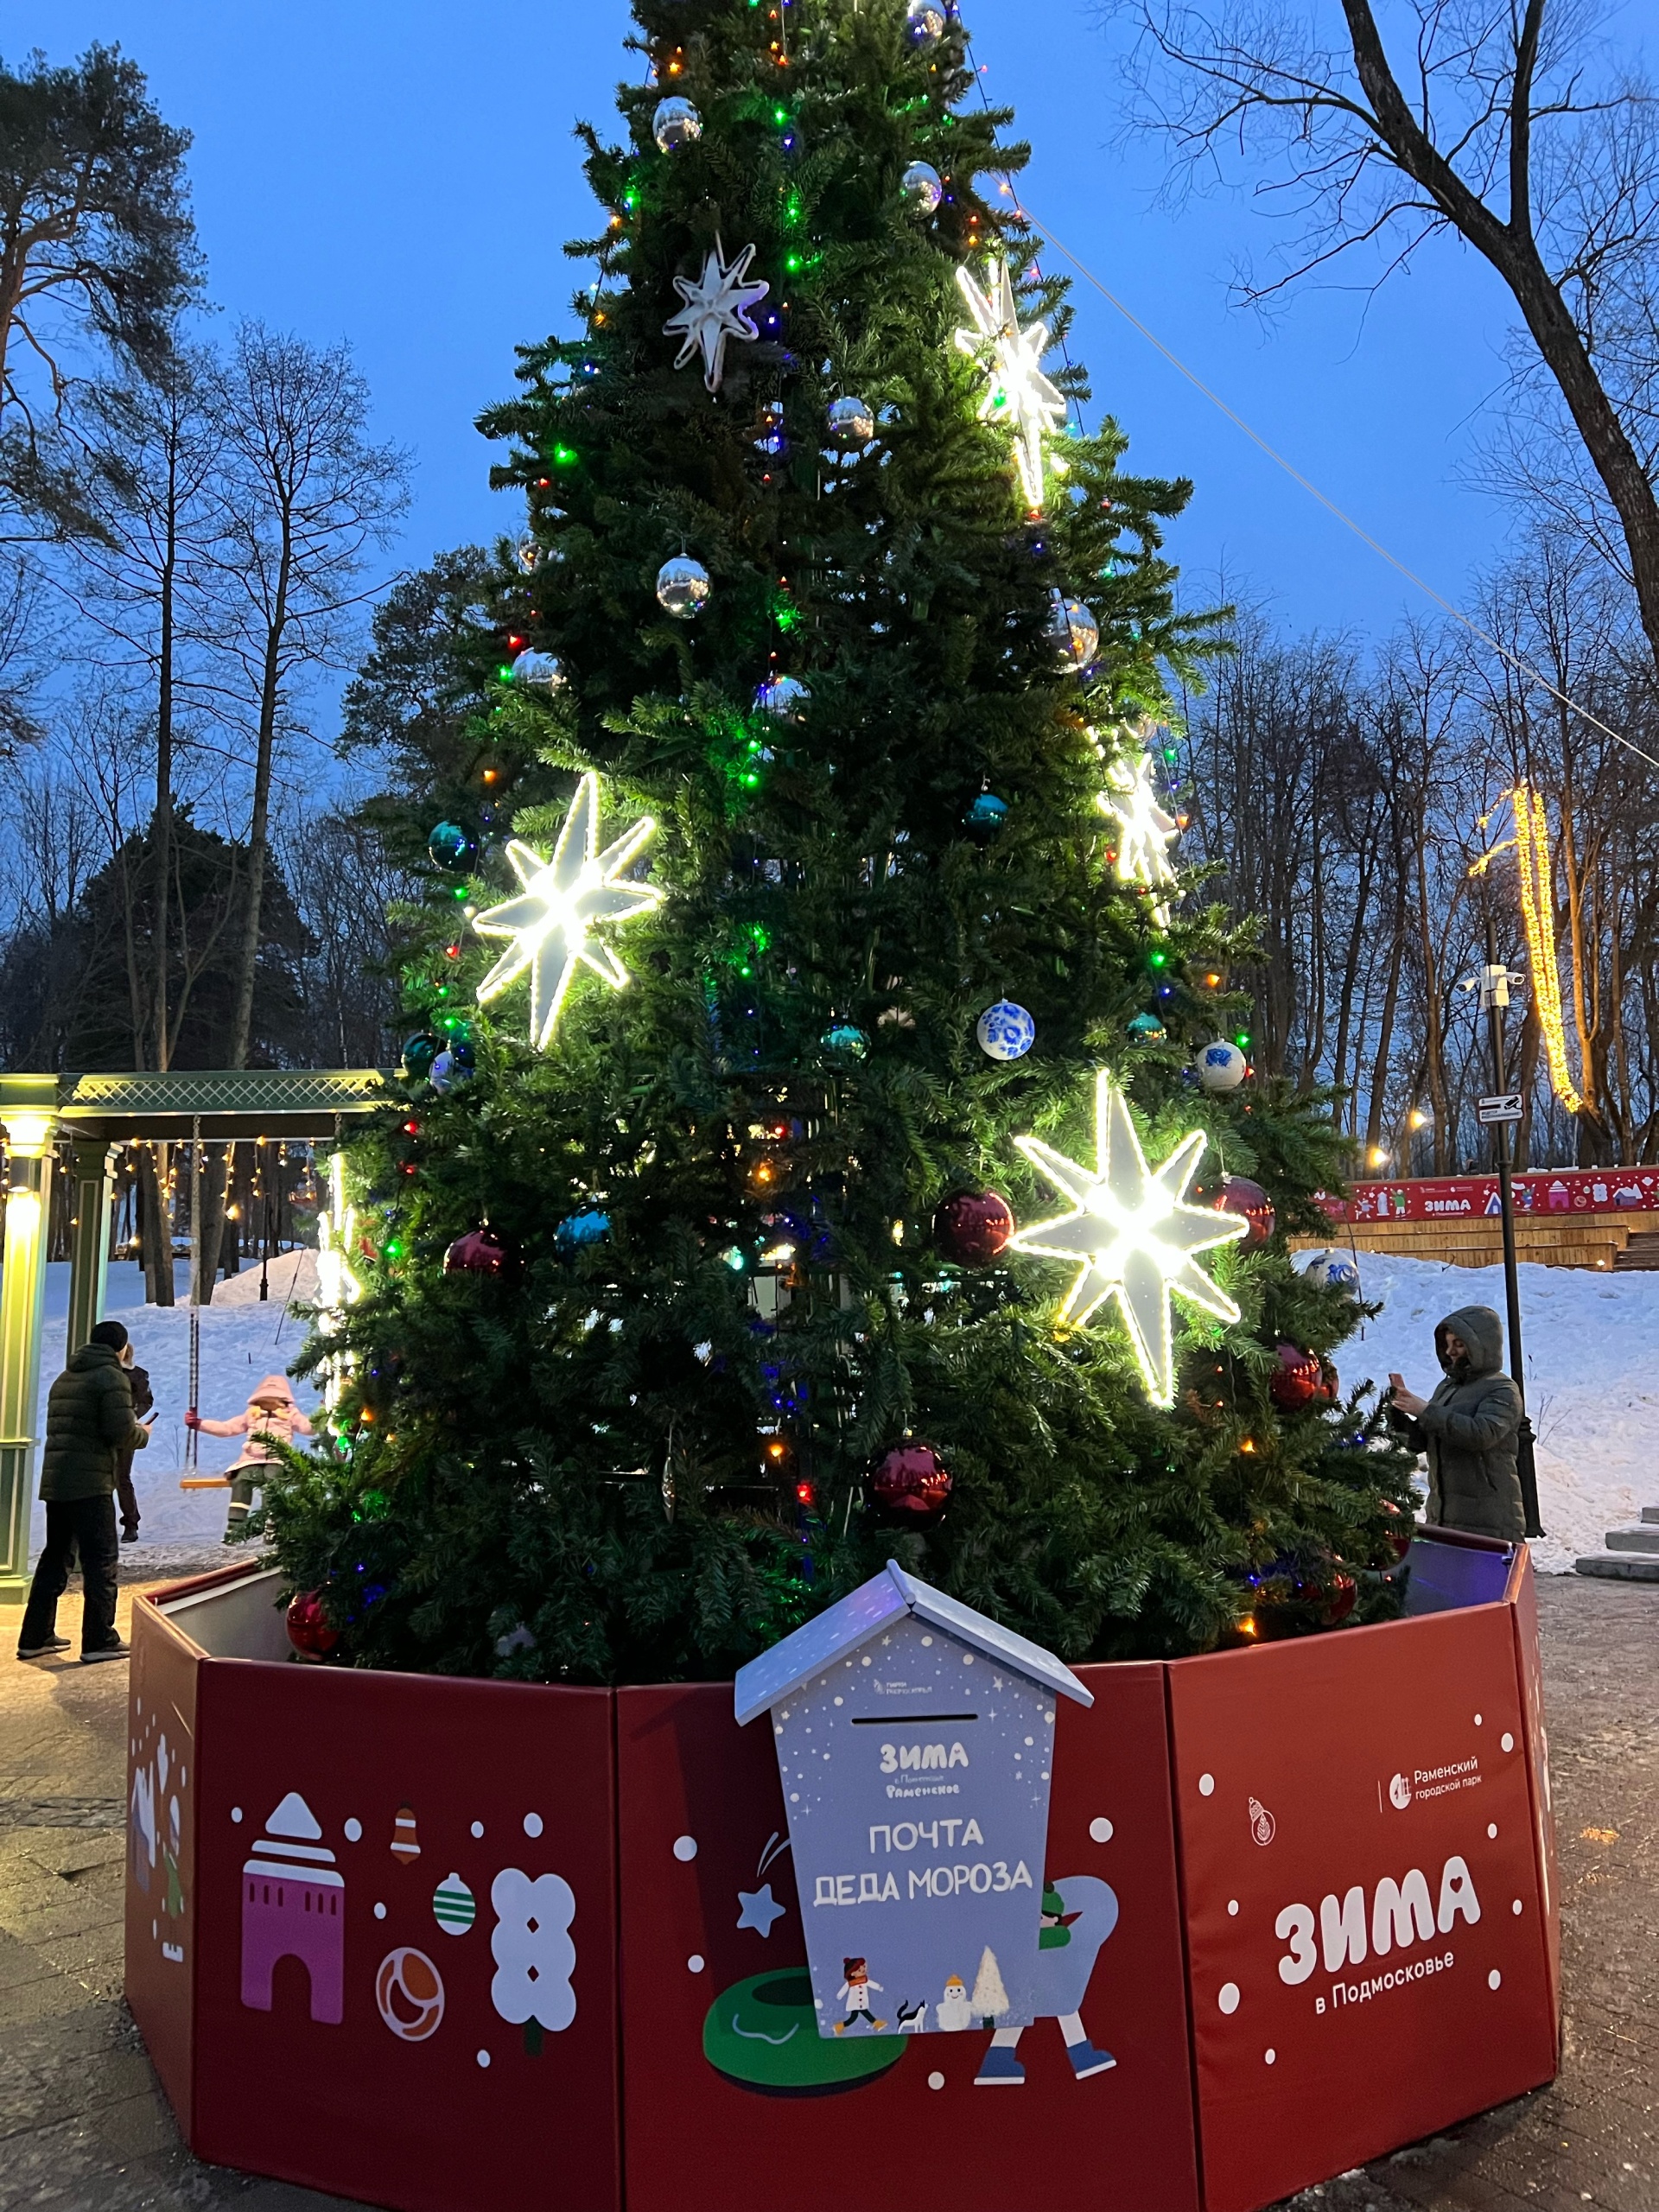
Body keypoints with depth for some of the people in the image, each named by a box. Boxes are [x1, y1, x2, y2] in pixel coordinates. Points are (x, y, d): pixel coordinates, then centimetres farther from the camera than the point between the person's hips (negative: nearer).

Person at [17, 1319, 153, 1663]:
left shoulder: (64, 1378, 18)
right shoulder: (111, 1377, -8)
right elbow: (122, 1431, -17)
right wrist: (143, 1434, 5)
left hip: (54, 1480, 8)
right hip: (90, 1483, -8)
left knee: (55, 1557, 16)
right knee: (102, 1558, -2)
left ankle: (36, 1637, 19)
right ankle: (99, 1641, -1)